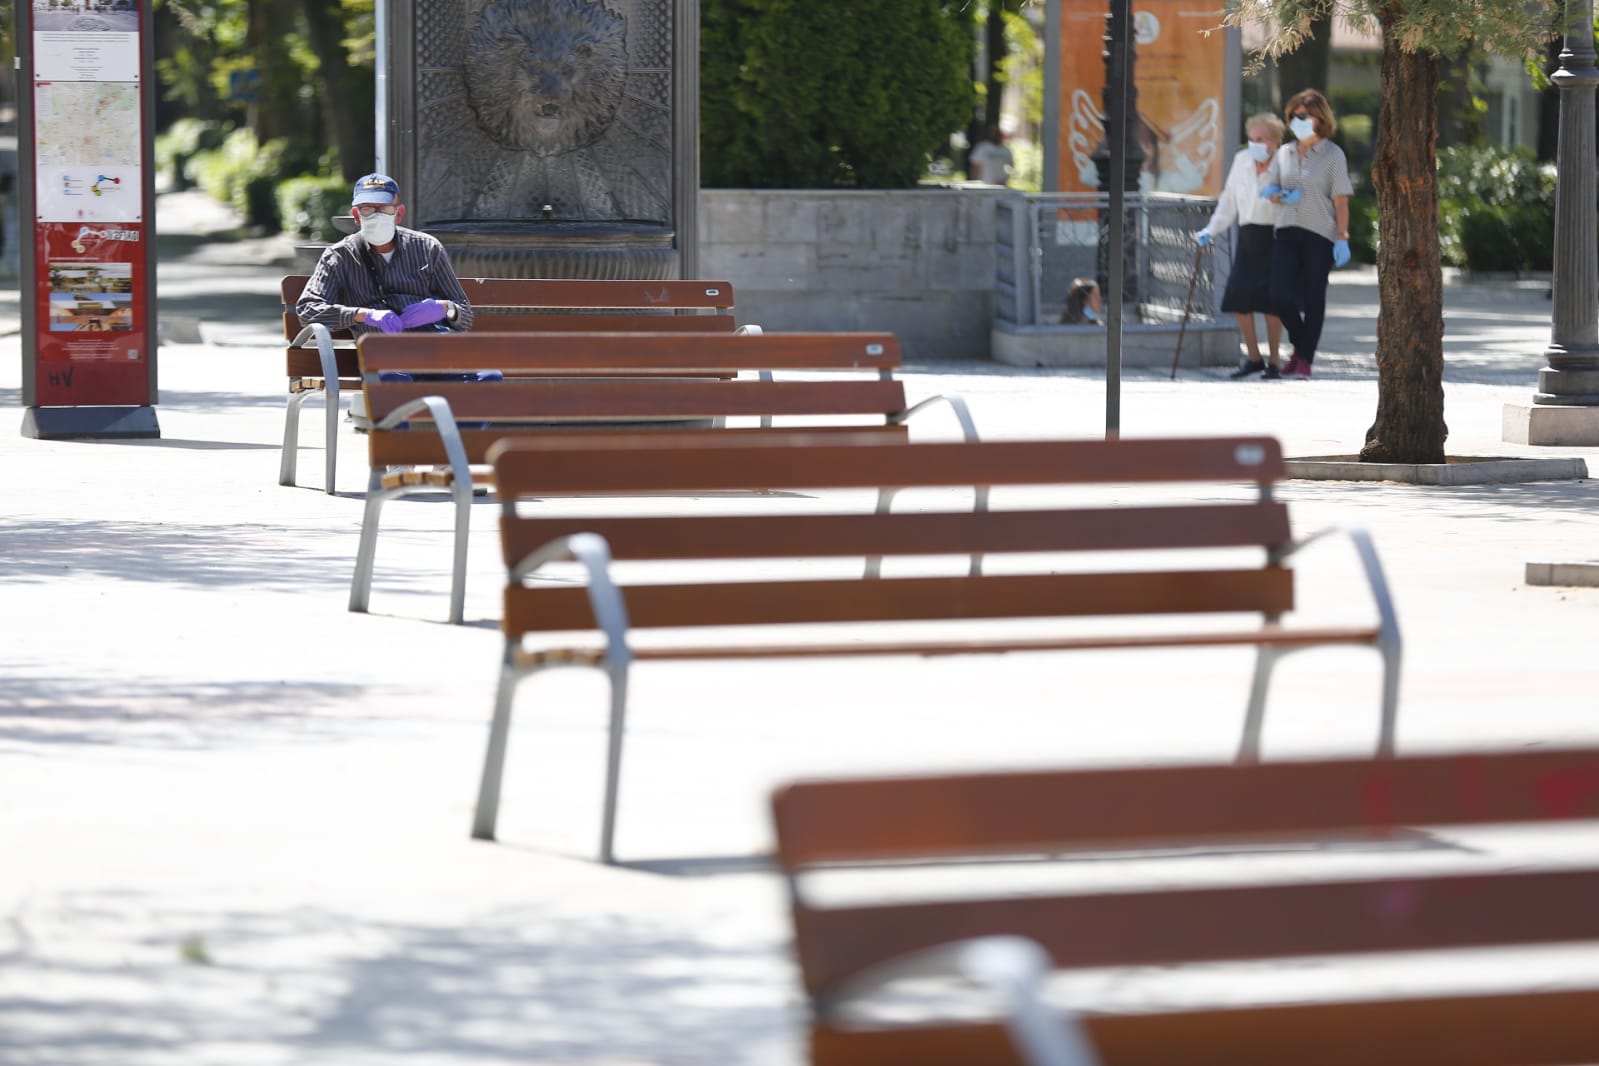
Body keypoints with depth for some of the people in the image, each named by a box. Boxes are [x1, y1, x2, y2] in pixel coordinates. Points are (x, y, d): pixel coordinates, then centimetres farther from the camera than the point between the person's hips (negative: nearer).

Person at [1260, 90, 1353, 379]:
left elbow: (1341, 200, -4)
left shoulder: (1332, 154, -1)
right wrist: (1282, 198, -5)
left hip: (1319, 235, -4)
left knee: (1313, 298, 0)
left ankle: (1305, 358, 7)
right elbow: (1269, 190, 19)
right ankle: (1300, 344, 20)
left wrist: (1342, 237, -10)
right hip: (1286, 232, 4)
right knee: (1280, 296, -4)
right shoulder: (1284, 154, 13)